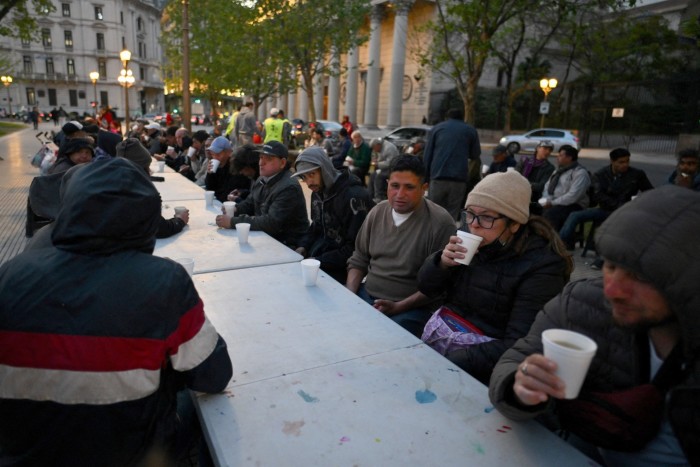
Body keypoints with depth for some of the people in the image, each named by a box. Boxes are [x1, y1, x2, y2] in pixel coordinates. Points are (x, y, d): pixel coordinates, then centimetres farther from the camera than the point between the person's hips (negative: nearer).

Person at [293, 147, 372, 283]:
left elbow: (356, 246, -22)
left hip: (342, 267, -7)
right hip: (319, 255, 8)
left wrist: (320, 261, -20)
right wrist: (303, 247, 2)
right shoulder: (317, 192, 6)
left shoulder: (354, 196, -21)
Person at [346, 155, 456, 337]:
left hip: (411, 307, -5)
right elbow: (359, 259, 13)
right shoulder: (377, 211, 5)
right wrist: (349, 294, -2)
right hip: (367, 294, 6)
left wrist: (397, 307, -18)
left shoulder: (441, 223, -13)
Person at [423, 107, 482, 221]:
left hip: (438, 177, 0)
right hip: (459, 178, 0)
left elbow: (427, 156, 8)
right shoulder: (471, 130, 16)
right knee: (452, 215, 0)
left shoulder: (436, 128, 16)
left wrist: (426, 177, 9)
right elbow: (475, 156, 16)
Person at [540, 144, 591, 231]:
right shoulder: (559, 170, 17)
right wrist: (547, 200, -5)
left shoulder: (580, 173, -9)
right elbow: (547, 186, 16)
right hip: (553, 203, 8)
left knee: (549, 214, -35)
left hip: (572, 205, -7)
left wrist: (552, 203, -19)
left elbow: (573, 196, -20)